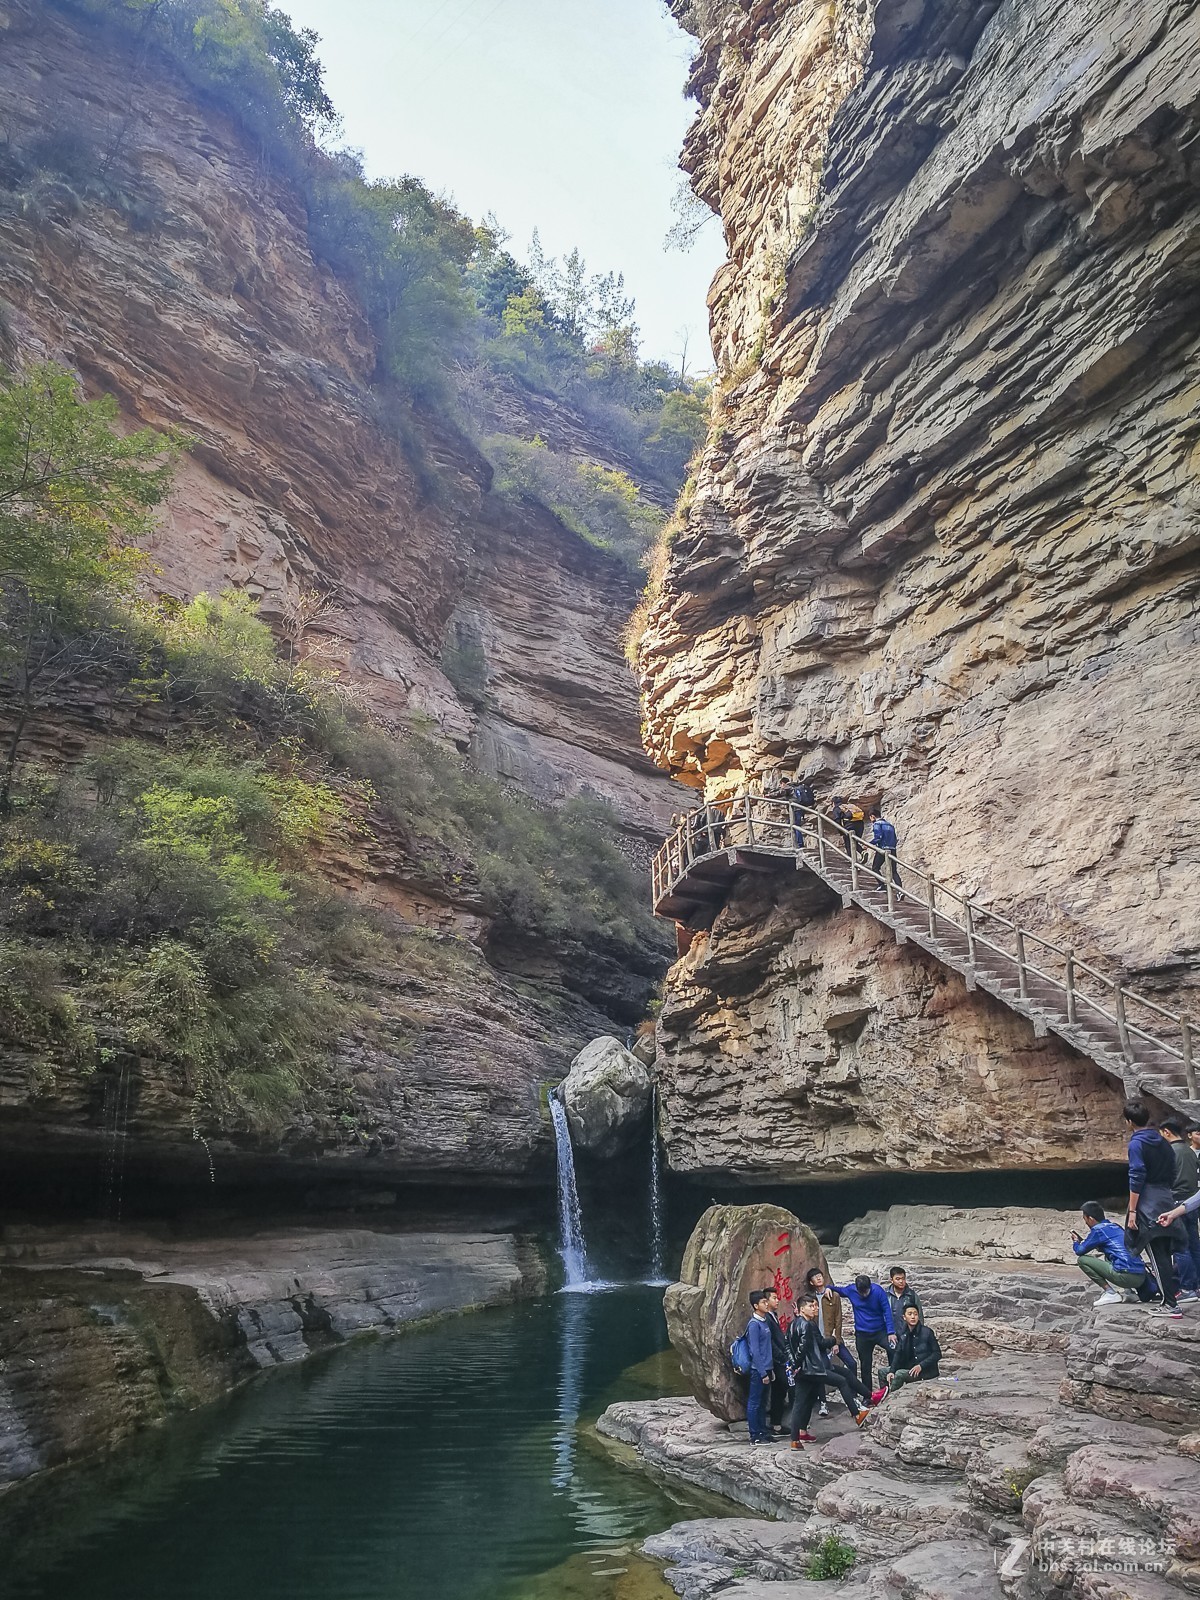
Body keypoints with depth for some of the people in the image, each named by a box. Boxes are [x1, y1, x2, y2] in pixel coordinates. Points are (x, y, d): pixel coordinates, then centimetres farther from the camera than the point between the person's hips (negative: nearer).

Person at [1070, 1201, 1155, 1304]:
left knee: (1082, 1260, 0)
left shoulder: (1098, 1229, -3)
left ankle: (1110, 1293, -3)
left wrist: (1075, 1242, 22)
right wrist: (1083, 1240, 31)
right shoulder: (1114, 1226, 19)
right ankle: (1129, 1292, 18)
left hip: (1125, 1275, -8)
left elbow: (1080, 1251, 2)